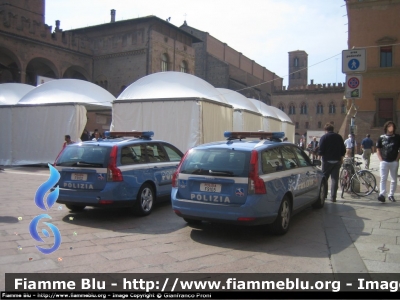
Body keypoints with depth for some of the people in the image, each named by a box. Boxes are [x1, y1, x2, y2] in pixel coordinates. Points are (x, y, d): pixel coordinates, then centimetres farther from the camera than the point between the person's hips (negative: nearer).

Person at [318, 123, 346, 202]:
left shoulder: (324, 137, -7)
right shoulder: (339, 137, 8)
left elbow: (321, 150, -11)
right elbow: (343, 150, 11)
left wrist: (320, 154, 9)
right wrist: (341, 158, 20)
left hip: (327, 160, -4)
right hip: (337, 161, 4)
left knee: (324, 178, 10)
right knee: (335, 179, 4)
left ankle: (323, 195, 13)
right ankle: (333, 197, 2)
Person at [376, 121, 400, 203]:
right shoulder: (381, 138, 5)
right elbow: (378, 149, 9)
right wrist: (380, 159, -1)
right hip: (384, 161, -1)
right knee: (383, 178, -9)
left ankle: (391, 195, 17)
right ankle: (382, 194, -16)